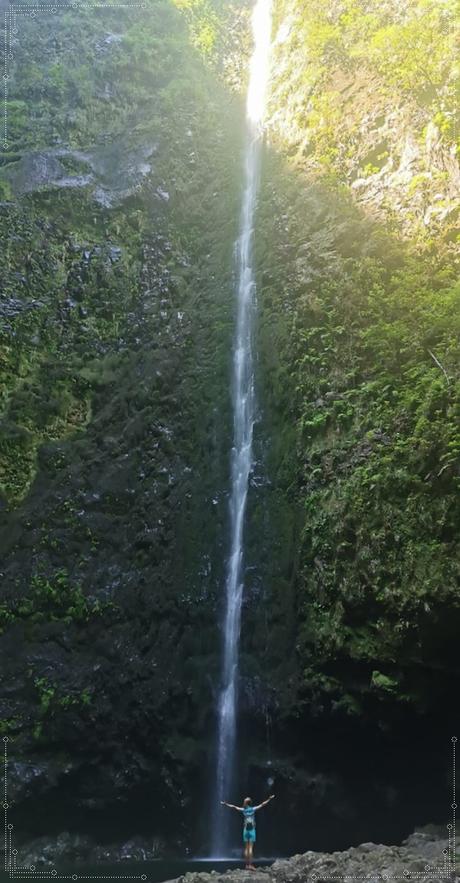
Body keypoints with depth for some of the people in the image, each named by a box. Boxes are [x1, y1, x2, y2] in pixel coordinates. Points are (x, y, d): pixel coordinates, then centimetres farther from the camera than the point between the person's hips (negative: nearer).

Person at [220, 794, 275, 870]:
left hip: (245, 830, 2)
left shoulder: (243, 810, 1)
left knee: (246, 848, 7)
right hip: (252, 830, -2)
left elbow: (233, 807, 6)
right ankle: (250, 865, -10)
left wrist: (225, 804, 15)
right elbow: (262, 804, 2)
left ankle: (247, 865, 6)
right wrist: (269, 799, 9)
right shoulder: (253, 809, -3)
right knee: (250, 848, -5)